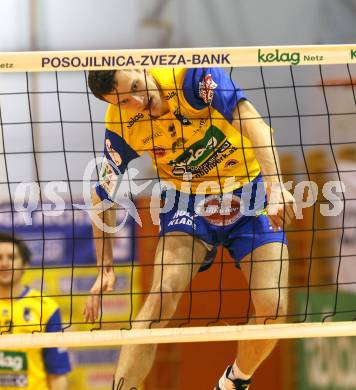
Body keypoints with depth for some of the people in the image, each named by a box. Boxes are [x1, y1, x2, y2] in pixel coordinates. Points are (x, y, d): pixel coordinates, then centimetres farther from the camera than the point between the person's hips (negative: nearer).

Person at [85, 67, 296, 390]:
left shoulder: (191, 75, -25)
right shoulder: (120, 127, -15)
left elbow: (250, 120, -34)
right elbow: (103, 197, -2)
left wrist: (275, 186, -47)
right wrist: (105, 270, -5)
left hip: (250, 190, -1)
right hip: (188, 202, 1)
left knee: (273, 309, -11)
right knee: (163, 294, -24)